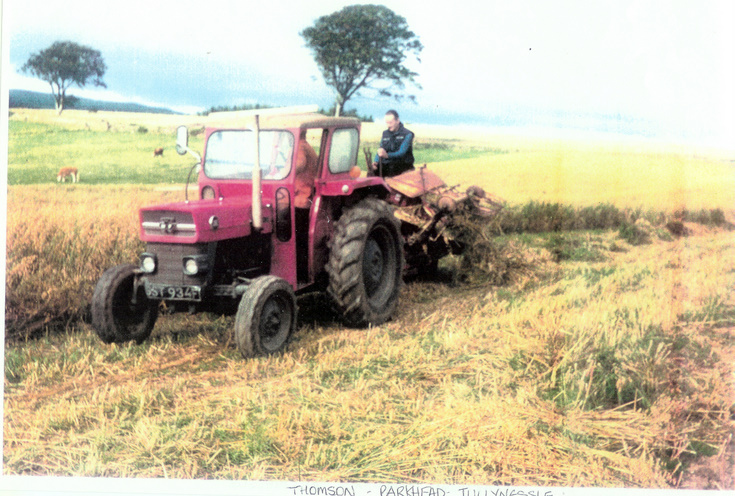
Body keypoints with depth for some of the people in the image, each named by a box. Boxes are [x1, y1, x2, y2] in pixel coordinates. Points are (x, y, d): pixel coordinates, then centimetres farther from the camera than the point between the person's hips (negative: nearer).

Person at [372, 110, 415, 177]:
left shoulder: (407, 134, -3)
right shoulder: (385, 134, 16)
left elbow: (401, 153, -16)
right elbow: (380, 152, 15)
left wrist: (387, 155, -35)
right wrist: (376, 161, -9)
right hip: (386, 165, 4)